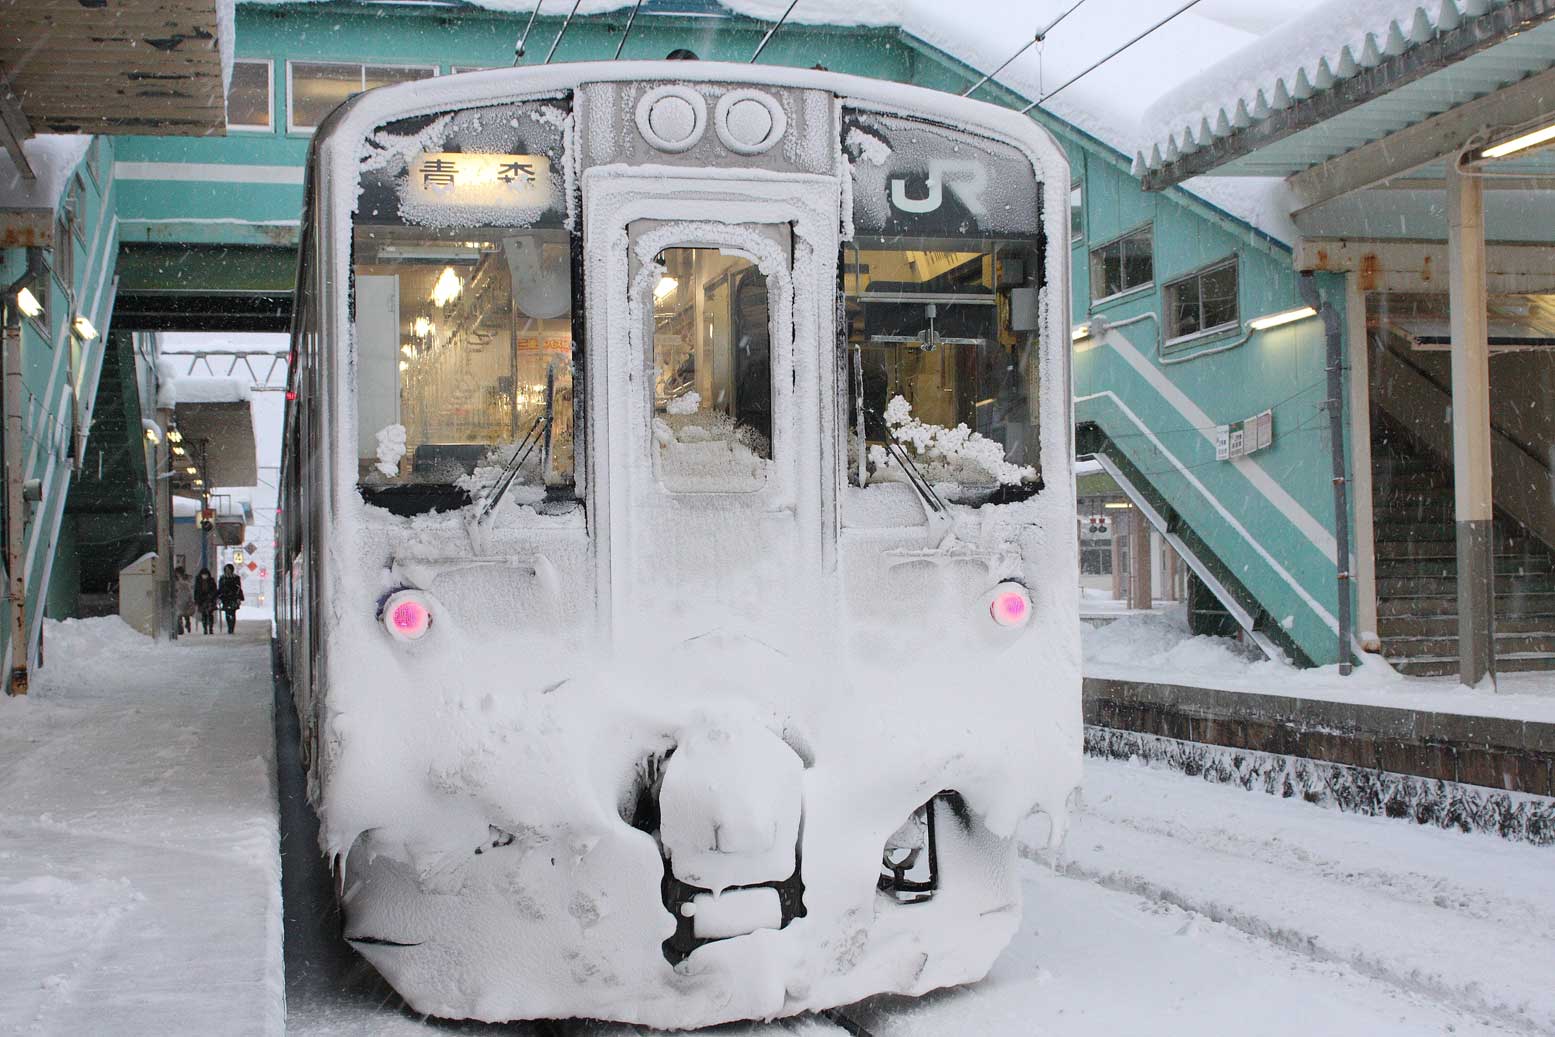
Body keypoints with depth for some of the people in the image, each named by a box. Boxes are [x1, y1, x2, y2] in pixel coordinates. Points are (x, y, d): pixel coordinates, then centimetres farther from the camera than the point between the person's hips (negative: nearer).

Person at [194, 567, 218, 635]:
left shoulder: (211, 580, 2)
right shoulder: (198, 581, 4)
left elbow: (214, 591, 6)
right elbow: (196, 591, 7)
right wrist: (196, 602, 5)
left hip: (210, 600, -1)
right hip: (201, 600, 1)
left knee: (210, 614, -8)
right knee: (203, 615, -1)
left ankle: (211, 629, -5)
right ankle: (205, 629, 4)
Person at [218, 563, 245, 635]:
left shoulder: (236, 578, 3)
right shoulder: (222, 578, 11)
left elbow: (238, 589, 1)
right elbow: (219, 589, 13)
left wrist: (239, 598, -6)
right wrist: (219, 598, 5)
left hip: (233, 599, -3)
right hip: (225, 598, 3)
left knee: (232, 613, -10)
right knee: (227, 614, 2)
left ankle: (231, 629, -12)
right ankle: (230, 629, 11)